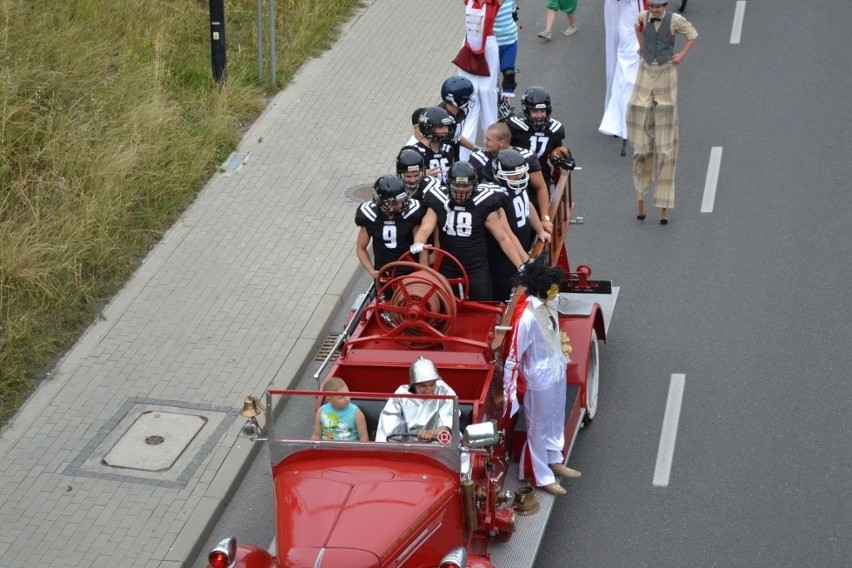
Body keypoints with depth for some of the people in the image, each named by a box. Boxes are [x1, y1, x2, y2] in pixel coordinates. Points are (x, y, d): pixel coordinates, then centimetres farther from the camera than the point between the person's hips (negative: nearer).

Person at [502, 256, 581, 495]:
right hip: (540, 380, -8)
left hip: (557, 373, 8)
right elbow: (512, 359, -26)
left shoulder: (548, 306, -5)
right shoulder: (526, 318, -31)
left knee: (556, 420, 26)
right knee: (539, 428, 11)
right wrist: (507, 394, -23)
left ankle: (554, 460, 47)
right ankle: (541, 476, 27)